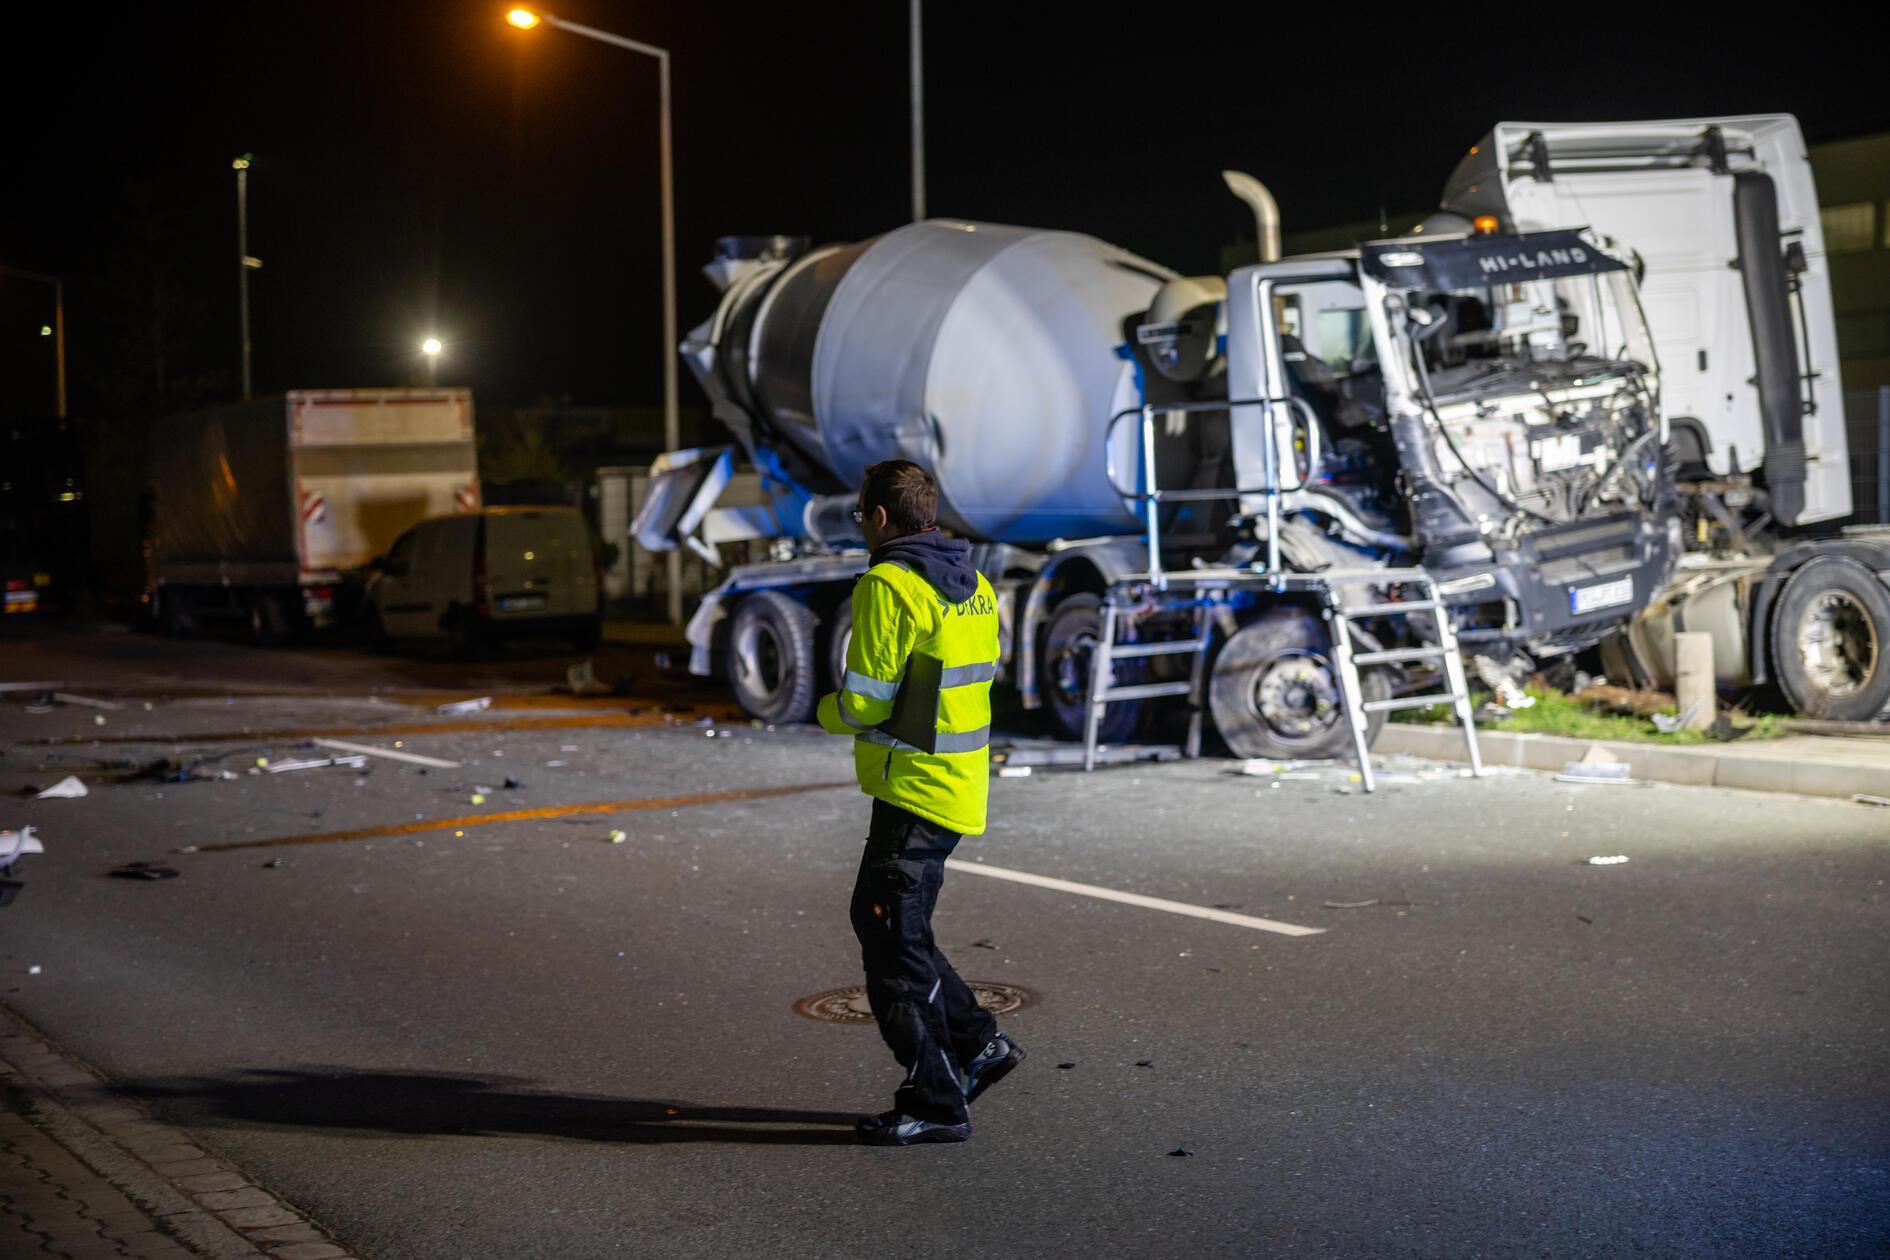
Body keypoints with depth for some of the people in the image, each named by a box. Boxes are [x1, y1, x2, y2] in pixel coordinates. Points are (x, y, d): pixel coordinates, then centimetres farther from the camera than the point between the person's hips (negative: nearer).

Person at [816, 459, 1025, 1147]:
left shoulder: (888, 586, -15)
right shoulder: (973, 586, 13)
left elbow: (865, 703, -18)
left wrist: (828, 710, 5)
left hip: (913, 792, -9)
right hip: (961, 787, 9)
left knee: (895, 944, -1)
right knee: (876, 918, 20)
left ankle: (936, 1102, 4)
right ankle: (977, 1042, 23)